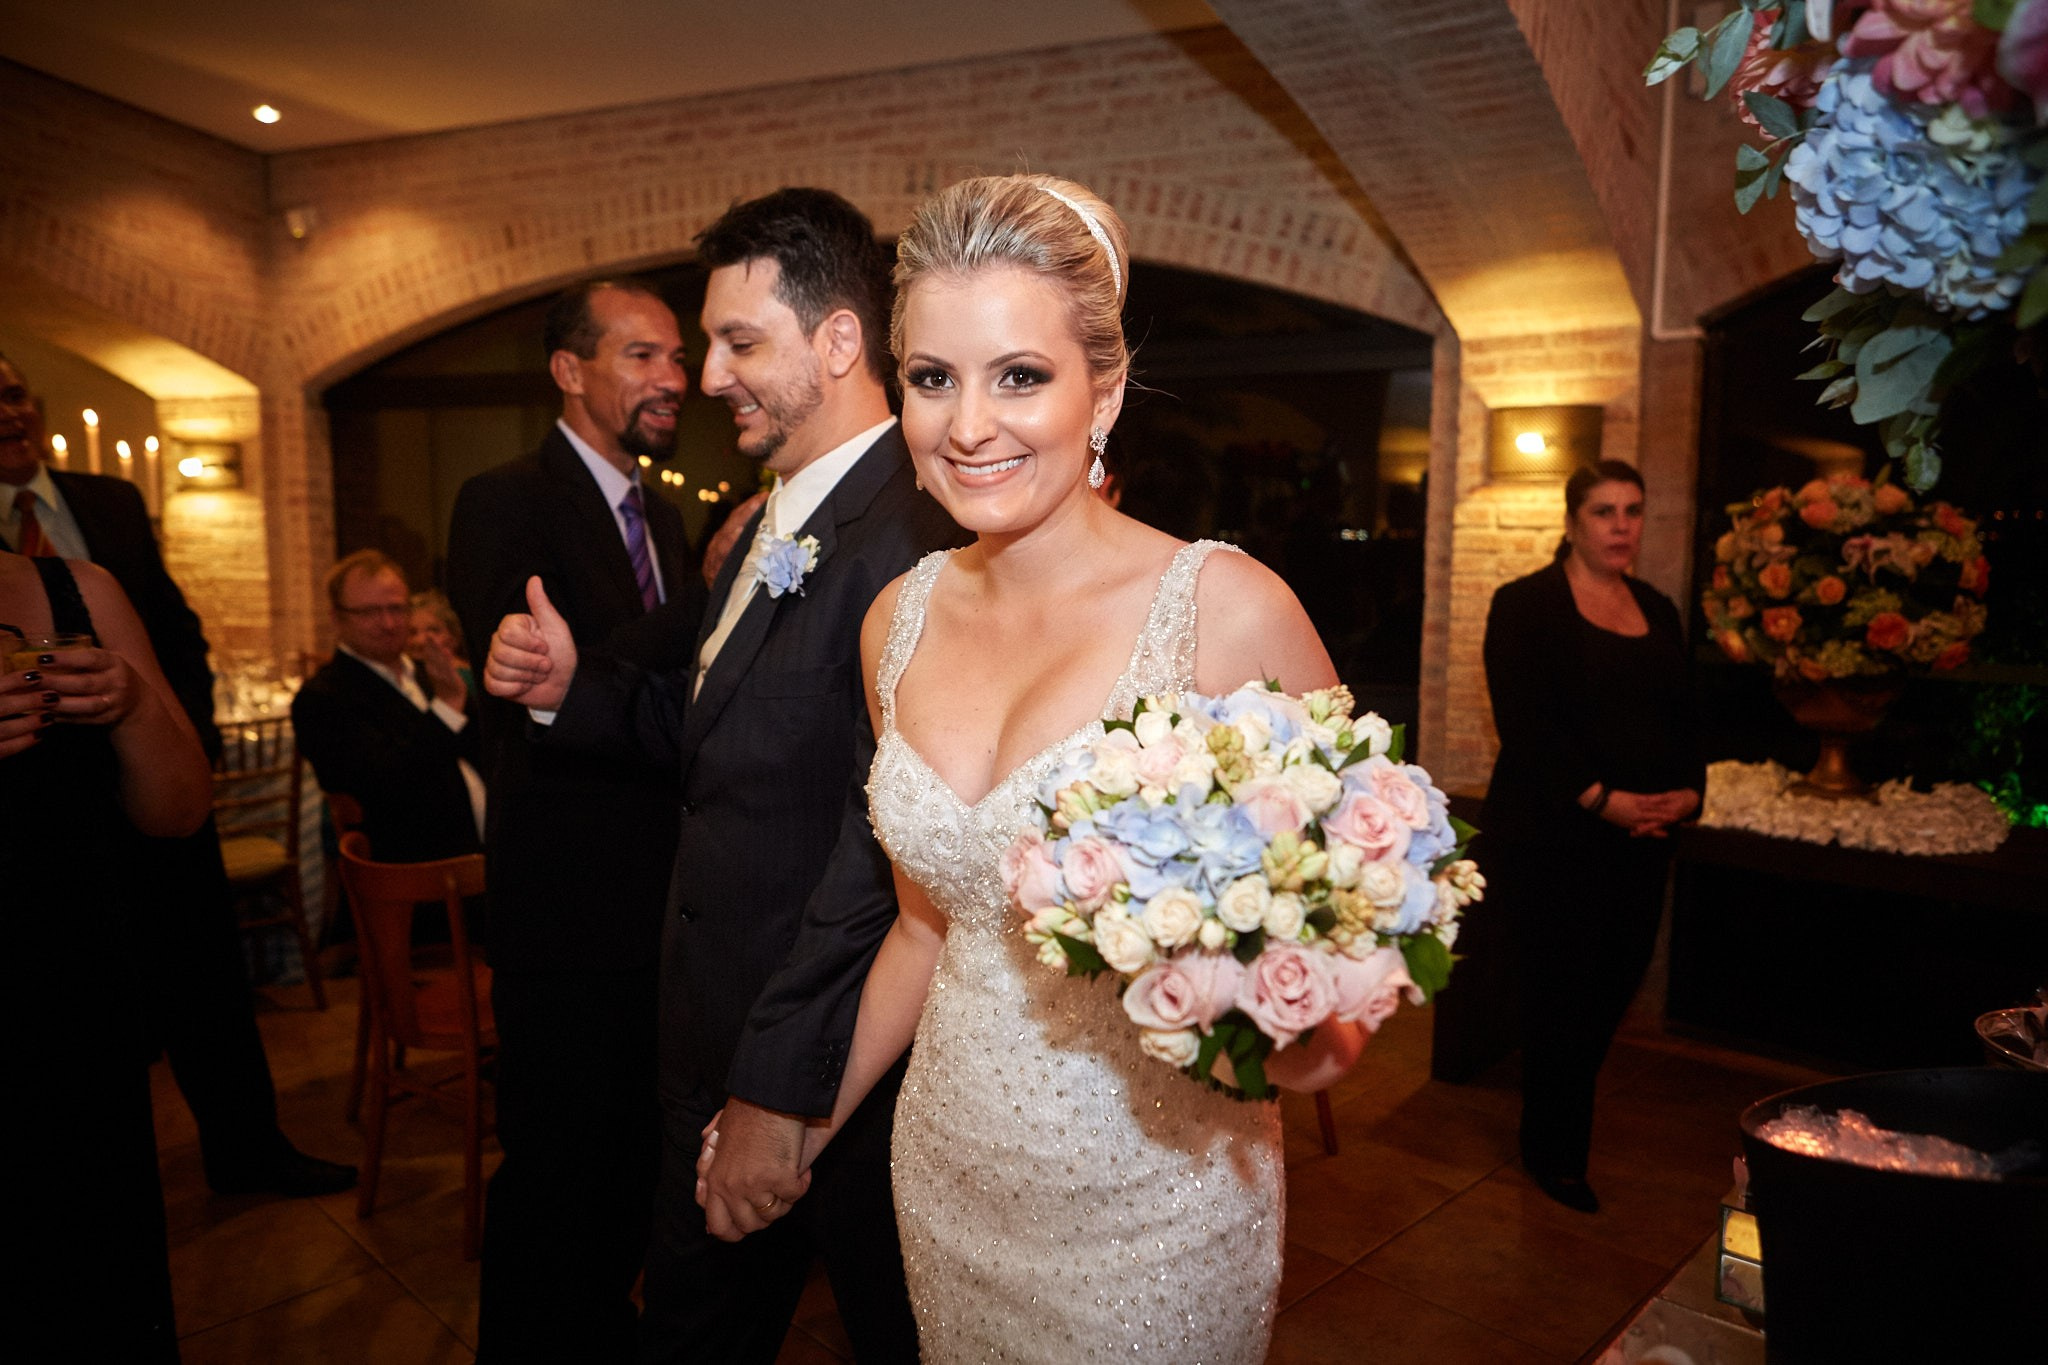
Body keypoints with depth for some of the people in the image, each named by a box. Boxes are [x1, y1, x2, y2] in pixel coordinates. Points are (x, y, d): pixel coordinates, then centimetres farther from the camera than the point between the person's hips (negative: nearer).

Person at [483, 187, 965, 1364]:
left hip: (835, 1060, -9)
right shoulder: (769, 525, 10)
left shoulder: (913, 538, -25)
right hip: (722, 1041, 9)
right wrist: (577, 685, -1)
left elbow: (886, 848, -28)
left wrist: (780, 1088, -23)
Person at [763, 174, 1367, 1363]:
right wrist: (806, 1126, 17)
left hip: (1153, 1205, -4)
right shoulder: (900, 620, -2)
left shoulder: (1228, 610, -18)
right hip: (949, 1184, 5)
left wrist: (1313, 1032, -26)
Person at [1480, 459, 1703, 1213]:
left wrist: (1688, 789, -4)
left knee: (1612, 988, 8)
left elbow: (1685, 717, 15)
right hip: (1552, 837, -6)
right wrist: (1601, 800, -19)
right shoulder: (1526, 605, -4)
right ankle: (1554, 1152, 17)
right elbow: (1525, 723, -14)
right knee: (1561, 993, 0)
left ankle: (1559, 1131, 29)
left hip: (1642, 839, 6)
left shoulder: (1658, 611, 16)